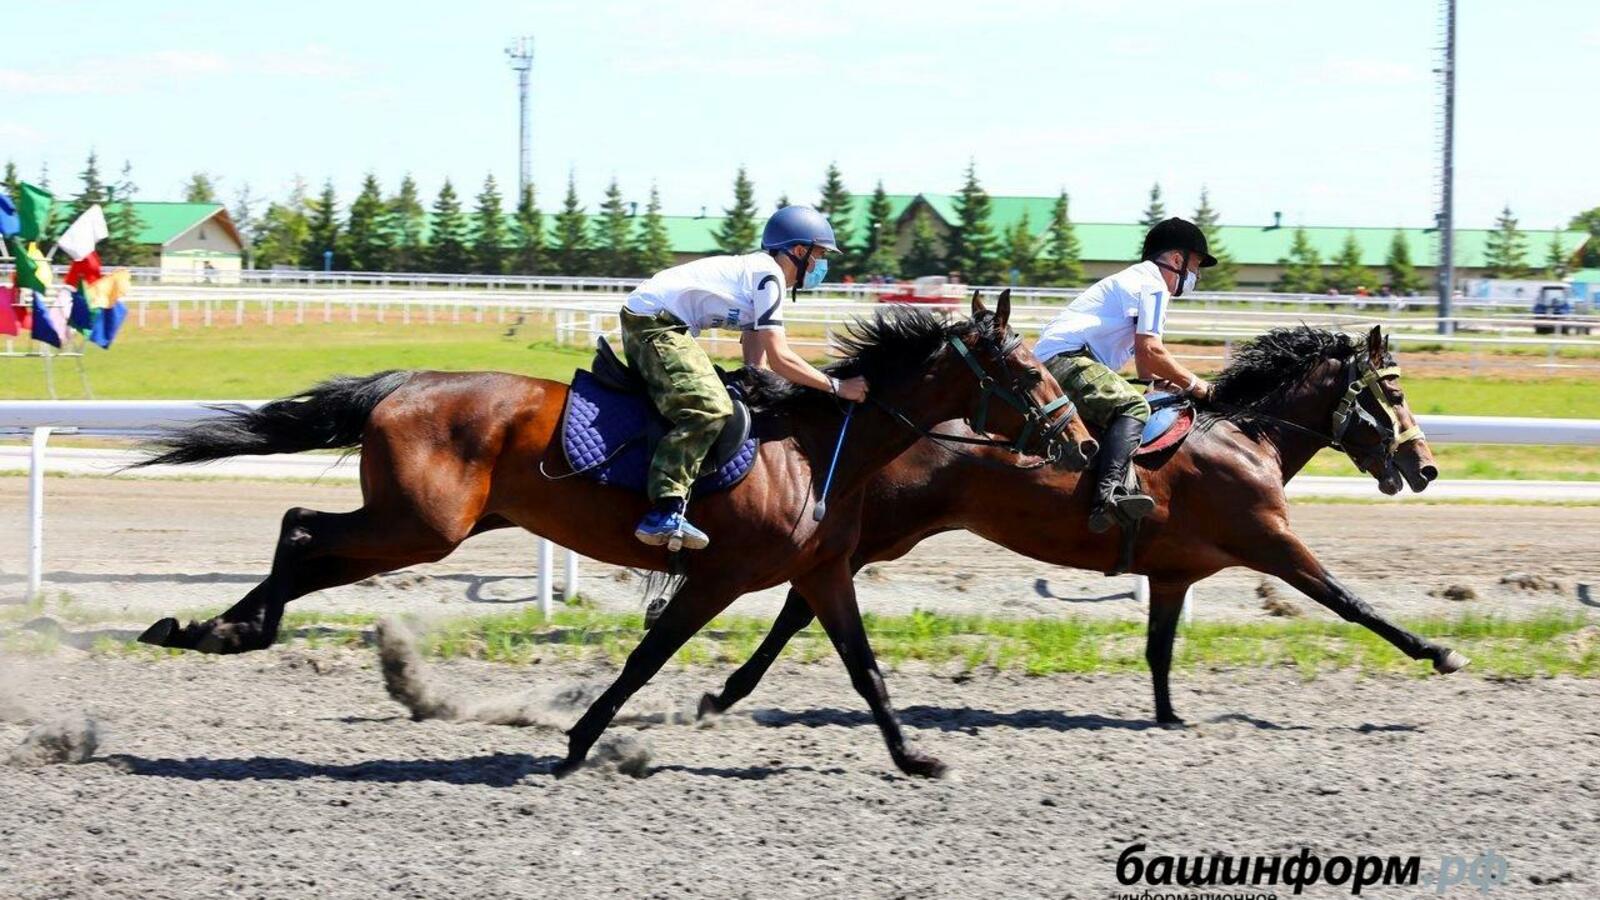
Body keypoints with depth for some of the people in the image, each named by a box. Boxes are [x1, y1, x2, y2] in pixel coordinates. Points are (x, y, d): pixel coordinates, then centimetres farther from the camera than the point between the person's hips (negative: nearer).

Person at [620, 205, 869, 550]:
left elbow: (756, 362, 17)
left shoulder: (757, 271, 20)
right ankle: (664, 513, -31)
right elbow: (779, 358, -15)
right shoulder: (768, 275, -11)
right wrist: (836, 386, -10)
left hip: (645, 321, 11)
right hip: (654, 323, -11)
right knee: (709, 408, -23)